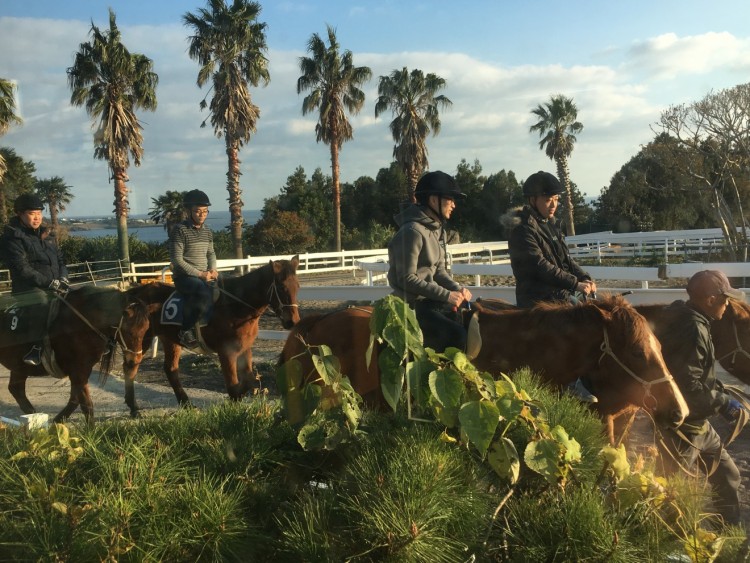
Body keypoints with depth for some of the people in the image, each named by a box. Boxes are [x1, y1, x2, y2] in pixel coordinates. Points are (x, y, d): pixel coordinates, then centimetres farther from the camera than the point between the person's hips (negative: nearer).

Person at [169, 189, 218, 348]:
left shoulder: (207, 232, 10)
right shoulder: (180, 230, -11)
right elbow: (176, 259, -15)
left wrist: (212, 270, -2)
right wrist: (199, 274, -18)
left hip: (204, 277, 7)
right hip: (184, 277, -7)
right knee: (205, 293, -36)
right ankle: (186, 330, -20)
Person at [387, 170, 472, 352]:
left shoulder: (438, 229, 10)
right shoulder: (413, 231, -19)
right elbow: (407, 279, -21)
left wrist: (457, 289, -4)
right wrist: (446, 295, -19)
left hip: (431, 300, 9)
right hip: (412, 305, -9)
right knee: (457, 335, -23)